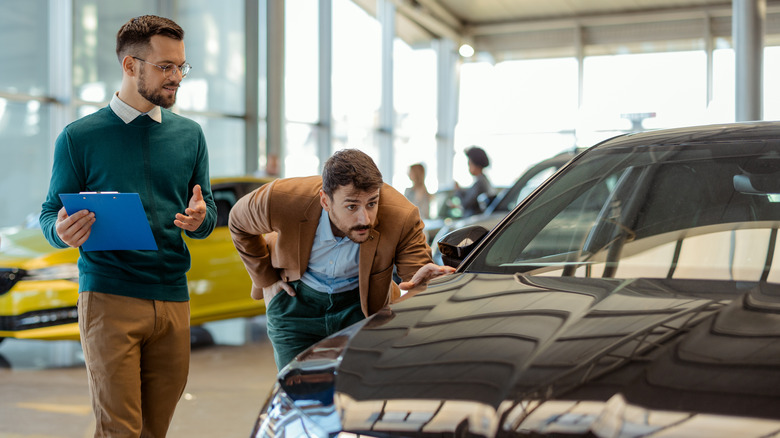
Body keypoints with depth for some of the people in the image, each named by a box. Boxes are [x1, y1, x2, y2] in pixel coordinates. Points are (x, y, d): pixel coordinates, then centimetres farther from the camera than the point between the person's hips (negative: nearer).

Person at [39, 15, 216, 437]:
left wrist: (199, 219, -10)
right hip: (108, 296, -3)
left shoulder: (189, 135, 13)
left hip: (173, 300, 4)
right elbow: (50, 215, 5)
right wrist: (62, 232, -19)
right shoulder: (79, 137, 3)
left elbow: (207, 214, 15)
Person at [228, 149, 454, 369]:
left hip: (361, 303, 0)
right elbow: (239, 223, -7)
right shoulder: (282, 200, -29)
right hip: (295, 299, 0)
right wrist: (265, 278, -4)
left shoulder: (402, 217, -32)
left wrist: (420, 283, -50)